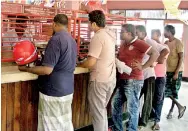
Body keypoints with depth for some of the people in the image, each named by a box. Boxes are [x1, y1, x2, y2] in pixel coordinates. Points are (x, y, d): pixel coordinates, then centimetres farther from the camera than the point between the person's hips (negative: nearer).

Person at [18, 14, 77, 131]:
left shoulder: (56, 39, -19)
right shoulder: (72, 40, 6)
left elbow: (47, 70, -23)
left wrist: (26, 69, -10)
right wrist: (44, 59, 25)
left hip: (53, 91, -8)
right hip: (68, 89, 8)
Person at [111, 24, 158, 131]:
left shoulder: (139, 43, -11)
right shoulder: (123, 45, 13)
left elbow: (155, 54, -18)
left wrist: (143, 67, -17)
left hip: (133, 81, -9)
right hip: (122, 80, 9)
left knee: (132, 108, 2)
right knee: (115, 104, 14)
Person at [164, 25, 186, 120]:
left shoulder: (178, 43, -13)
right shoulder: (166, 43, 9)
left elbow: (181, 58, -15)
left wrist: (176, 72, -19)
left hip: (176, 71, -7)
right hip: (168, 71, 7)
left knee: (173, 91, -2)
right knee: (167, 91, 6)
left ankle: (171, 110, 11)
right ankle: (180, 107, 20)